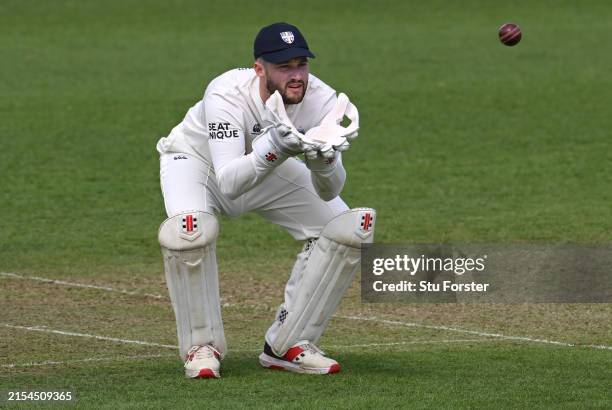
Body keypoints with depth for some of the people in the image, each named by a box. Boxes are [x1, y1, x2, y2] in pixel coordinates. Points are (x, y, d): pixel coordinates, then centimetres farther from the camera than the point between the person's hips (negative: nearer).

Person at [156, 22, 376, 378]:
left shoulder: (321, 100, -27)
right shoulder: (227, 95, -38)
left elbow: (329, 191, -31)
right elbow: (228, 185, -47)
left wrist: (325, 163, -53)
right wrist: (273, 148, -62)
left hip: (270, 167, 4)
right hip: (196, 159, -4)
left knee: (349, 227, -11)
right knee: (190, 230, -36)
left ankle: (287, 346, 0)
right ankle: (202, 346, -13)